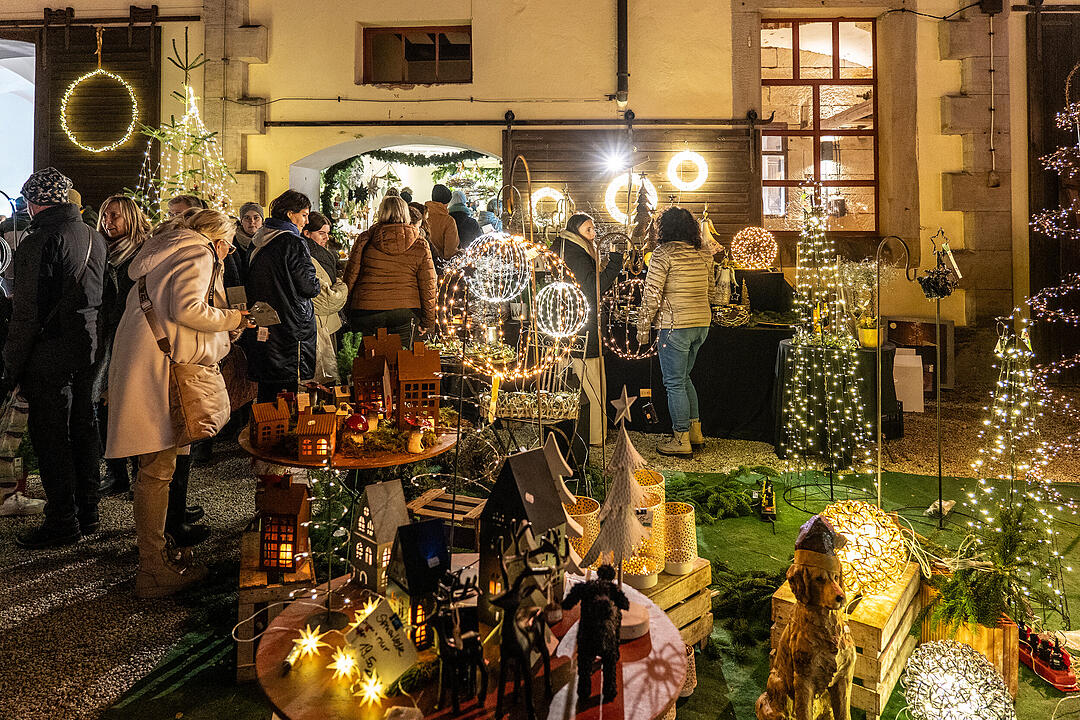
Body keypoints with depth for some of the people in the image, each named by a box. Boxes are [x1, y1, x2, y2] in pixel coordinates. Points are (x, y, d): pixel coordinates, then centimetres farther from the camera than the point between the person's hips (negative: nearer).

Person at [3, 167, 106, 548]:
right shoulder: (95, 237, 9)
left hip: (49, 352, -8)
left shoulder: (41, 241, -15)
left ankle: (63, 520, 8)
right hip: (88, 346, 8)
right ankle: (88, 512, 24)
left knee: (50, 434, 1)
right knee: (84, 427, 14)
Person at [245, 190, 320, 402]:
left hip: (262, 327, 8)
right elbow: (309, 287, -13)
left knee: (266, 392, 14)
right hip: (291, 327, -8)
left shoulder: (257, 243, 11)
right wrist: (316, 284, 8)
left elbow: (251, 285, 17)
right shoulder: (293, 244, -14)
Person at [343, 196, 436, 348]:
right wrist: (427, 321, 12)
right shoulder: (420, 246, 0)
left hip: (365, 312, 0)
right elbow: (428, 286, 2)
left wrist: (347, 309, 15)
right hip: (405, 312, 0)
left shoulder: (365, 239, 1)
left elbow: (350, 275, 4)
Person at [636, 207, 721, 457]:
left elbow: (652, 295, -13)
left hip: (676, 325, -7)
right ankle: (695, 431, 25)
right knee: (683, 378, 21)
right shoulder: (703, 255, 10)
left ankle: (682, 441, 9)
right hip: (702, 324, 7)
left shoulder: (663, 253, -10)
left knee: (674, 383, 2)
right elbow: (712, 293, 17)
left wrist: (643, 328, -5)